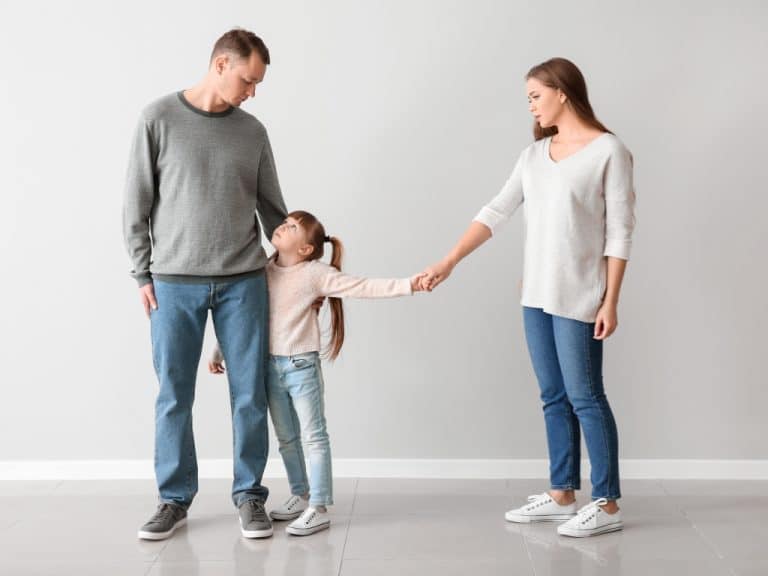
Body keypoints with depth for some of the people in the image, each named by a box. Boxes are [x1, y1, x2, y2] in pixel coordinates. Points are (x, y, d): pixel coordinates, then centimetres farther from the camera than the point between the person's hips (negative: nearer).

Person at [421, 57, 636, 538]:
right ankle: (562, 495, 21)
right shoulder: (535, 154, 11)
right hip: (536, 294, 6)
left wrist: (610, 301, -13)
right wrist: (449, 262, 1)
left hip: (579, 297, -6)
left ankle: (607, 505, 7)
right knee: (554, 398, 11)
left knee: (585, 397, -2)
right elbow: (497, 212, 9)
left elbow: (620, 232, -9)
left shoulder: (609, 151, -7)